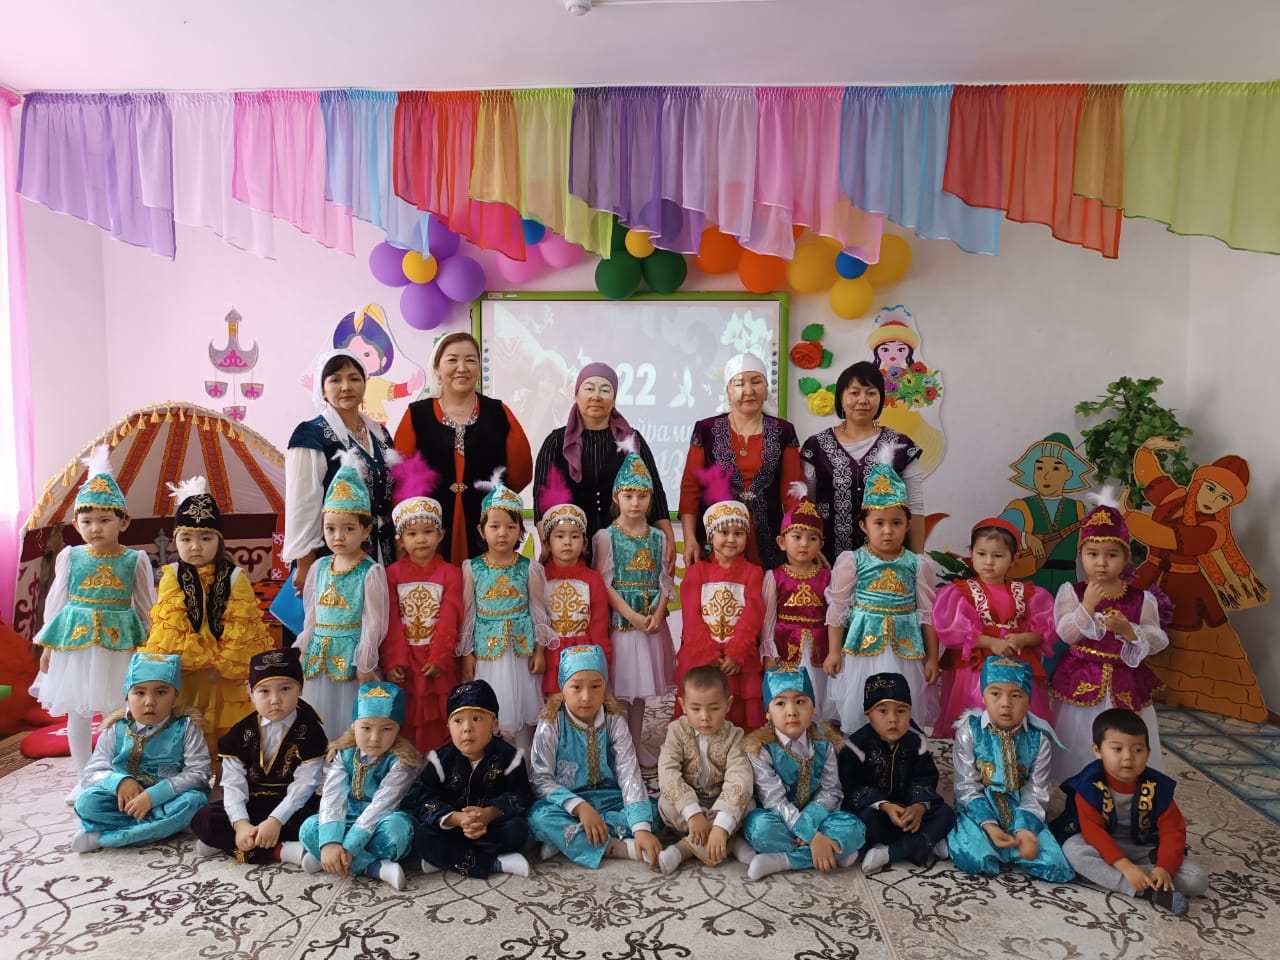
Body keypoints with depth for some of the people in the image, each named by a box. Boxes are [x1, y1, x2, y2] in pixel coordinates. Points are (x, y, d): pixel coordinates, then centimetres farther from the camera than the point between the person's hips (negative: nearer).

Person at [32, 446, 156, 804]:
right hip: (73, 640, 2)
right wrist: (48, 646, 7)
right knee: (77, 711, 11)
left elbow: (146, 607, 2)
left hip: (120, 642, -2)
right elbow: (55, 602, 6)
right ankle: (83, 779, 26)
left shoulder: (136, 560, -5)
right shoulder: (69, 556, -1)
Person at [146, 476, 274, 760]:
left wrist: (224, 665, -13)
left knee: (228, 734, 7)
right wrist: (201, 661, -13)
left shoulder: (235, 577, -5)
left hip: (228, 674, 0)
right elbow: (172, 625, -8)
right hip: (185, 675, 1)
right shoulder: (172, 577, -3)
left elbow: (240, 627, -8)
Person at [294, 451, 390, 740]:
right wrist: (301, 651, 12)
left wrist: (365, 665, -10)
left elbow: (373, 623, -10)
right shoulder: (319, 567, 5)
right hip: (319, 654, 6)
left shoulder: (371, 572, -11)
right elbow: (311, 616, 13)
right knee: (319, 720, 13)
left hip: (352, 655, -5)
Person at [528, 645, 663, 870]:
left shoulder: (615, 722, -7)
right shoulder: (550, 725, -11)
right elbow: (541, 780, -13)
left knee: (653, 810, -23)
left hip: (608, 799, 2)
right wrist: (579, 806, -29)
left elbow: (629, 775, -15)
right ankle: (621, 848, -28)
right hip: (567, 803, -2)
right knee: (539, 819, -33)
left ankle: (565, 838, -23)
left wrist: (641, 828, -29)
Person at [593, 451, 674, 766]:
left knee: (641, 682, 13)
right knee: (618, 685, 2)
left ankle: (637, 743, 26)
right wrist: (632, 616, -15)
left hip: (651, 621, 4)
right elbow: (604, 583, -10)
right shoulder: (606, 536, -5)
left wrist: (657, 616, -10)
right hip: (619, 620, -4)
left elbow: (665, 581, 5)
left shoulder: (658, 537, 6)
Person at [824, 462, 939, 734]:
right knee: (858, 710, 6)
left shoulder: (918, 564, 1)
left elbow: (928, 613, 6)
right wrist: (834, 651, 0)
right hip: (862, 645, -1)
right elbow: (838, 609, 0)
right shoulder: (851, 561, -4)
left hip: (905, 648, 1)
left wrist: (932, 658, 6)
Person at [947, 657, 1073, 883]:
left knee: (1057, 866, -19)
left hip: (1020, 811, 2)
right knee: (972, 858, -30)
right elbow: (967, 786, -8)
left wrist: (1025, 829, -21)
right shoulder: (969, 730, -9)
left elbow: (1036, 792, -4)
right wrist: (988, 825, -22)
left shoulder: (1039, 737, -5)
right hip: (980, 809, -2)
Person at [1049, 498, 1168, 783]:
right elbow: (1065, 634, -14)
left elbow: (1158, 641, -4)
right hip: (1081, 680, -1)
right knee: (1081, 742, 9)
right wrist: (1087, 606, -23)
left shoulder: (1141, 599, -2)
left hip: (1125, 682, 1)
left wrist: (1128, 630, -21)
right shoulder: (1071, 592, -5)